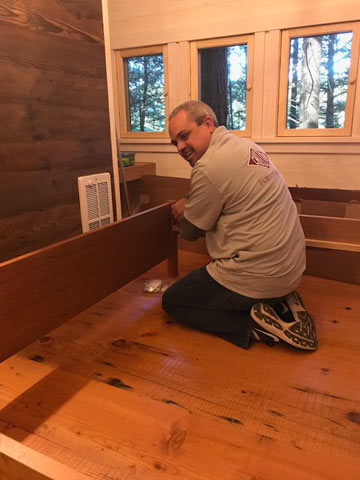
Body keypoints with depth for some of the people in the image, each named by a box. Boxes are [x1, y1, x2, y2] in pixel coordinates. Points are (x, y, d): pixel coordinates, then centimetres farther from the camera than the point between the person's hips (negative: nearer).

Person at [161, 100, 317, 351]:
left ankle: (254, 325, -5)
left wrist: (182, 210, 16)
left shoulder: (208, 168, -19)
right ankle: (280, 304, 11)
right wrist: (190, 206, 10)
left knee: (172, 301, 9)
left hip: (258, 276, -9)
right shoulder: (247, 145, 7)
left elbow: (191, 231, -6)